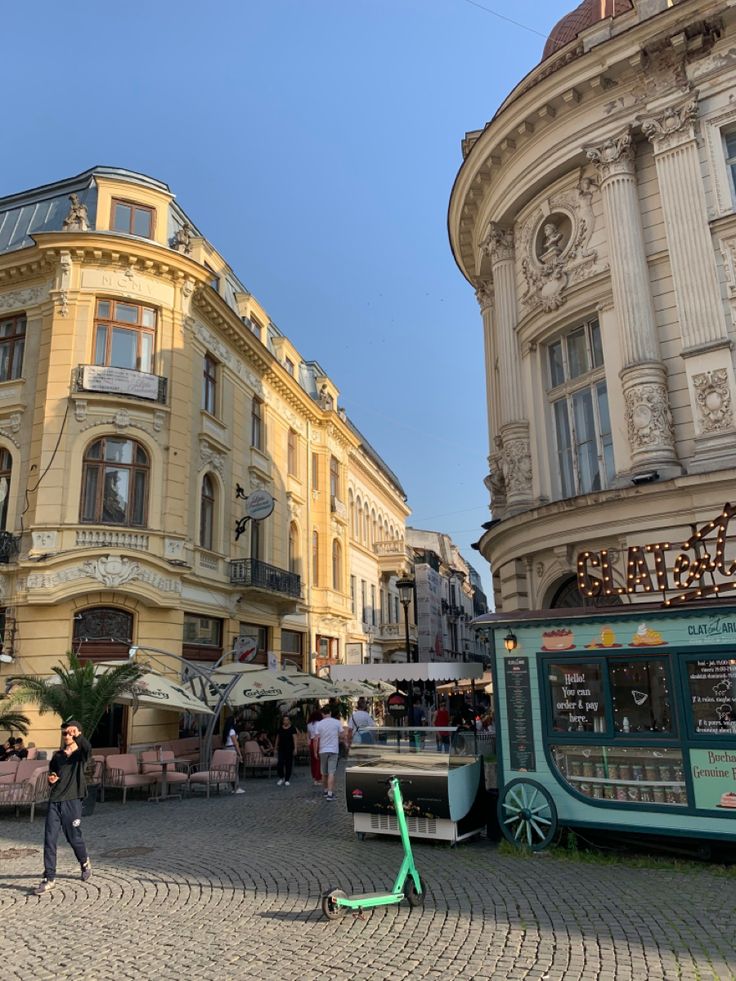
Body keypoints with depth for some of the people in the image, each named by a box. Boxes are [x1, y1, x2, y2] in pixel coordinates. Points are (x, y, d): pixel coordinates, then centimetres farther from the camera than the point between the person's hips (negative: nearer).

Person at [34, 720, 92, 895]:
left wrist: (78, 736, -46)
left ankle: (85, 863, 34)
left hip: (72, 801, -4)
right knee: (49, 839, -2)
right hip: (54, 801, 4)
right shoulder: (57, 756, 10)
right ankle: (49, 879, 5)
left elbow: (87, 748, -28)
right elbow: (52, 774, 21)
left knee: (74, 838, 7)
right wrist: (51, 779, -3)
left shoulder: (80, 754, -4)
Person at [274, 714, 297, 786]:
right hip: (281, 748, 2)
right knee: (280, 763, -8)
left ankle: (287, 780, 13)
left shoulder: (292, 728, -2)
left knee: (288, 764, 2)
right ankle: (281, 778, 11)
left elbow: (295, 739, -4)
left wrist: (295, 748, -11)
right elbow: (277, 738, 12)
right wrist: (276, 748, 10)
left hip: (289, 749, -2)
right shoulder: (280, 728, 7)